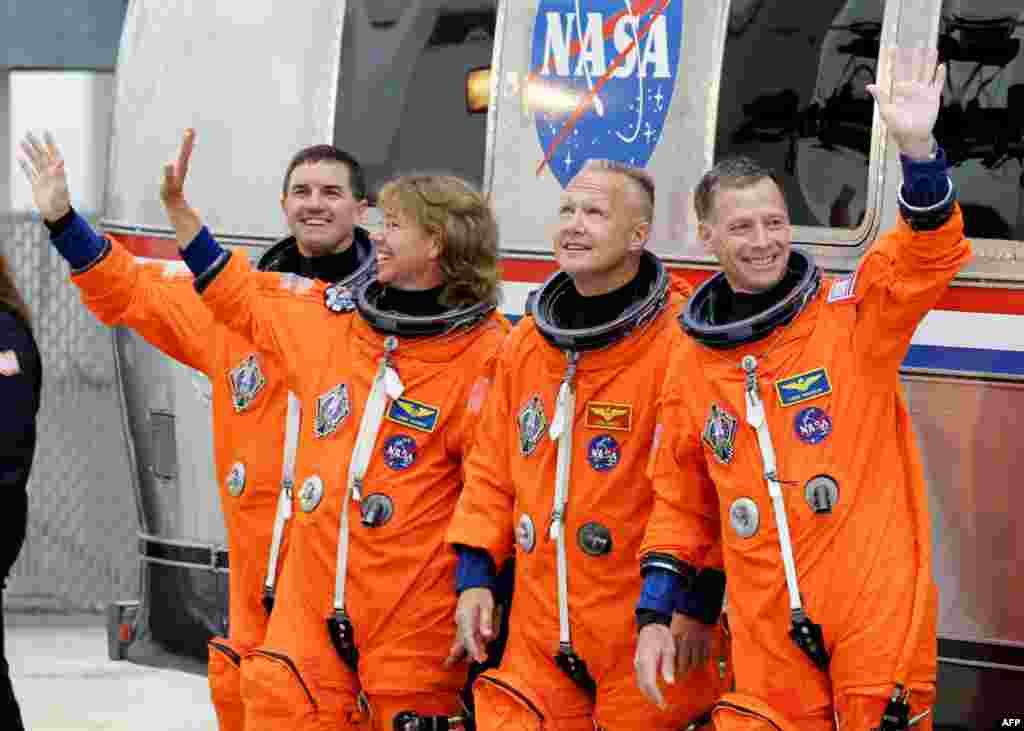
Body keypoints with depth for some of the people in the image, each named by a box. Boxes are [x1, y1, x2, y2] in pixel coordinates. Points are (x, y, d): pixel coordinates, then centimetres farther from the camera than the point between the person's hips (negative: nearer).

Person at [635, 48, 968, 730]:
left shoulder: (851, 313, -1)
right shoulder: (693, 364, 9)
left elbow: (929, 252, -18)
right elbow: (680, 505, 17)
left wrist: (917, 149, -34)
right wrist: (655, 614, 10)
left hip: (877, 604, -3)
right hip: (768, 634, 3)